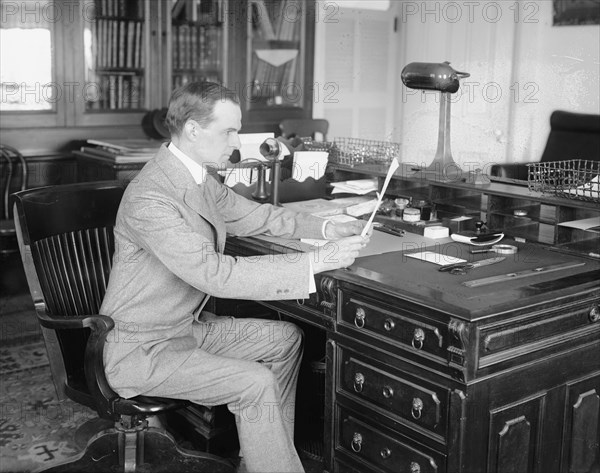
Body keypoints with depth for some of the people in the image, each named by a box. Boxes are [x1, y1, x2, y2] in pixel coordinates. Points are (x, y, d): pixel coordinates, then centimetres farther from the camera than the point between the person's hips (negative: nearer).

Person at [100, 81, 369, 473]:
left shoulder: (201, 177, 1)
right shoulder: (149, 198, -28)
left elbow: (255, 216, 13)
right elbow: (215, 274, -34)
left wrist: (326, 229, -2)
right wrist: (317, 262, -33)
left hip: (189, 324, 9)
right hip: (142, 348, -9)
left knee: (286, 338, 8)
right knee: (256, 383, -22)